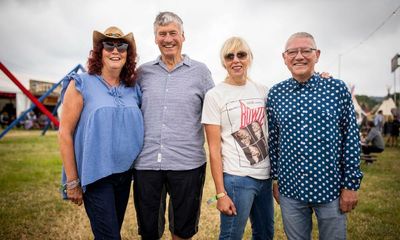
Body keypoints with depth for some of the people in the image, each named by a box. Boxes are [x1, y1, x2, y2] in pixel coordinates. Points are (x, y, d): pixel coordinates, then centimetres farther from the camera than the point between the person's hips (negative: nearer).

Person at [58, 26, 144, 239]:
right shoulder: (81, 84, -7)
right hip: (95, 175, -5)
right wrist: (72, 181, -9)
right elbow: (65, 133, -8)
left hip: (125, 174, 5)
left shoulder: (133, 89, 6)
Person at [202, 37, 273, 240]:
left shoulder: (262, 91, 6)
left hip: (265, 176, 5)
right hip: (236, 178, -5)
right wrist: (220, 193, -11)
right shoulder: (214, 95, -7)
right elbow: (214, 149, -9)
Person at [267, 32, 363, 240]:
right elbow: (272, 139, 5)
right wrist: (275, 179, 7)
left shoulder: (337, 89, -5)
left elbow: (351, 138, -3)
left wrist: (351, 184, -3)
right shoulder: (275, 94, 0)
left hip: (331, 188, -1)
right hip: (289, 189, 2)